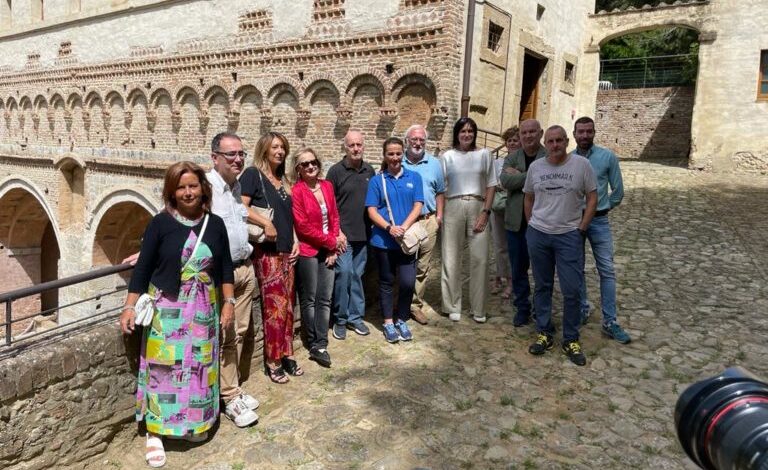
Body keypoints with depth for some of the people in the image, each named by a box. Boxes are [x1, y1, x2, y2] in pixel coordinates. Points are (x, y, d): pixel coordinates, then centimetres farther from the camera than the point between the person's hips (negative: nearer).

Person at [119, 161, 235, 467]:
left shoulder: (215, 224, 1)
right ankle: (154, 432, 15)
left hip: (203, 310, 3)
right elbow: (143, 268, -5)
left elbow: (225, 267, 7)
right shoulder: (161, 223, -8)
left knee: (198, 367, 12)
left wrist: (229, 302, 3)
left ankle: (195, 423, 30)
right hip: (167, 310, -3)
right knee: (164, 368, 2)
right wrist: (130, 307, -9)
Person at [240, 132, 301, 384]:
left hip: (286, 250, 7)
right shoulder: (253, 174, -5)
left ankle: (286, 355, 22)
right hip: (266, 250, -7)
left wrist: (295, 241, 10)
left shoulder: (283, 180, 17)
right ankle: (273, 361, 7)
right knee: (275, 304, -6)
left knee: (287, 304, 11)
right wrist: (266, 223, -22)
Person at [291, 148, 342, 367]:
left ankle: (321, 345, 12)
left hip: (328, 251, 5)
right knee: (309, 300, 6)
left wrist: (333, 246, -1)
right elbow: (303, 226, -15)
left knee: (325, 299, 5)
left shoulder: (327, 186, 7)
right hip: (307, 252, -5)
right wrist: (332, 241, -10)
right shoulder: (296, 191, -11)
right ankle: (315, 345, 17)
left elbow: (334, 217, 9)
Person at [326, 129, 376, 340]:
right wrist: (337, 232, -10)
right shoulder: (336, 171, -5)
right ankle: (340, 319, 7)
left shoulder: (370, 171, 8)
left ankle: (355, 317, 23)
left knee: (357, 275, 11)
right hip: (343, 235, -4)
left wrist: (374, 228, 8)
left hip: (364, 234, 4)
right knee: (344, 272, -9)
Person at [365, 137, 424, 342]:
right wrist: (389, 228, -19)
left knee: (408, 282, -3)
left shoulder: (414, 177, 6)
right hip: (383, 240, 0)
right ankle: (388, 323, 23)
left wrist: (404, 228, -15)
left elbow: (418, 206, -1)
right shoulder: (377, 181, 2)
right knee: (386, 282, 10)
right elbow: (372, 211, -3)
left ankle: (402, 320, 20)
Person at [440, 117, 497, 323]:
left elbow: (491, 184, 7)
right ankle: (453, 306, 16)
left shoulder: (484, 154, 8)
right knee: (452, 258, 4)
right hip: (453, 207, 0)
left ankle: (478, 308, 11)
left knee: (480, 258, -1)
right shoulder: (448, 156, 7)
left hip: (477, 207, 0)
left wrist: (486, 211, -3)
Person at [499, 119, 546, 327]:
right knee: (518, 268, 11)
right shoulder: (511, 158, 9)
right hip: (516, 221, 3)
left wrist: (518, 176, -14)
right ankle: (522, 308, 24)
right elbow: (505, 180, -9)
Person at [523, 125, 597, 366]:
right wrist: (532, 225, 8)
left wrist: (581, 228, -5)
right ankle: (544, 333, 24)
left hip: (569, 236, -2)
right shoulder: (535, 167, 3)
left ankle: (571, 339, 14)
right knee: (542, 287, 11)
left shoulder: (581, 164, -4)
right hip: (538, 235, 3)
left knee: (571, 290, -2)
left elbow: (592, 197, -1)